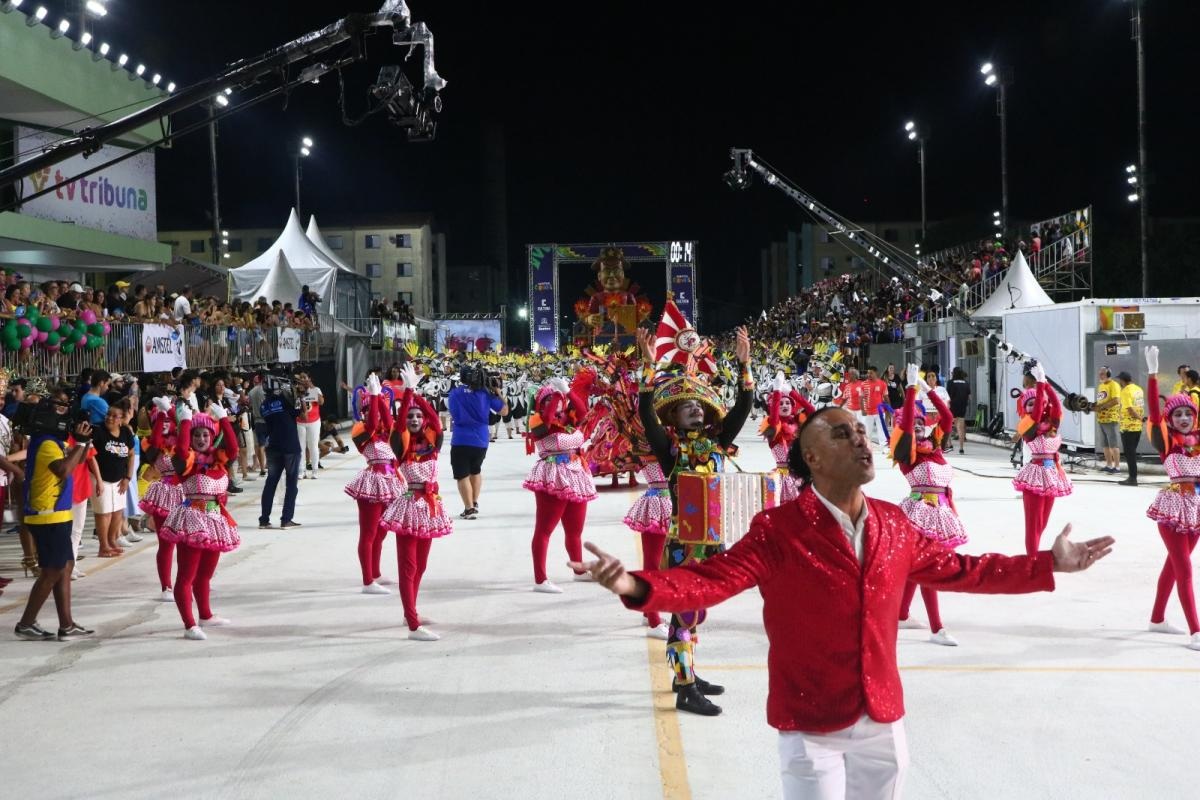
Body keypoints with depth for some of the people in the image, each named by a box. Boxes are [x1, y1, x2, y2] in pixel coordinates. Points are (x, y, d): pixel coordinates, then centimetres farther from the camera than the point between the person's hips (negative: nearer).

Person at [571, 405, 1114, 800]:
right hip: (810, 722, -5)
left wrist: (1048, 565, 15)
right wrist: (637, 586, -42)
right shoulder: (778, 531, -16)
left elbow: (958, 569, 13)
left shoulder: (894, 526, 2)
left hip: (882, 717, 6)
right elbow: (713, 578, -25)